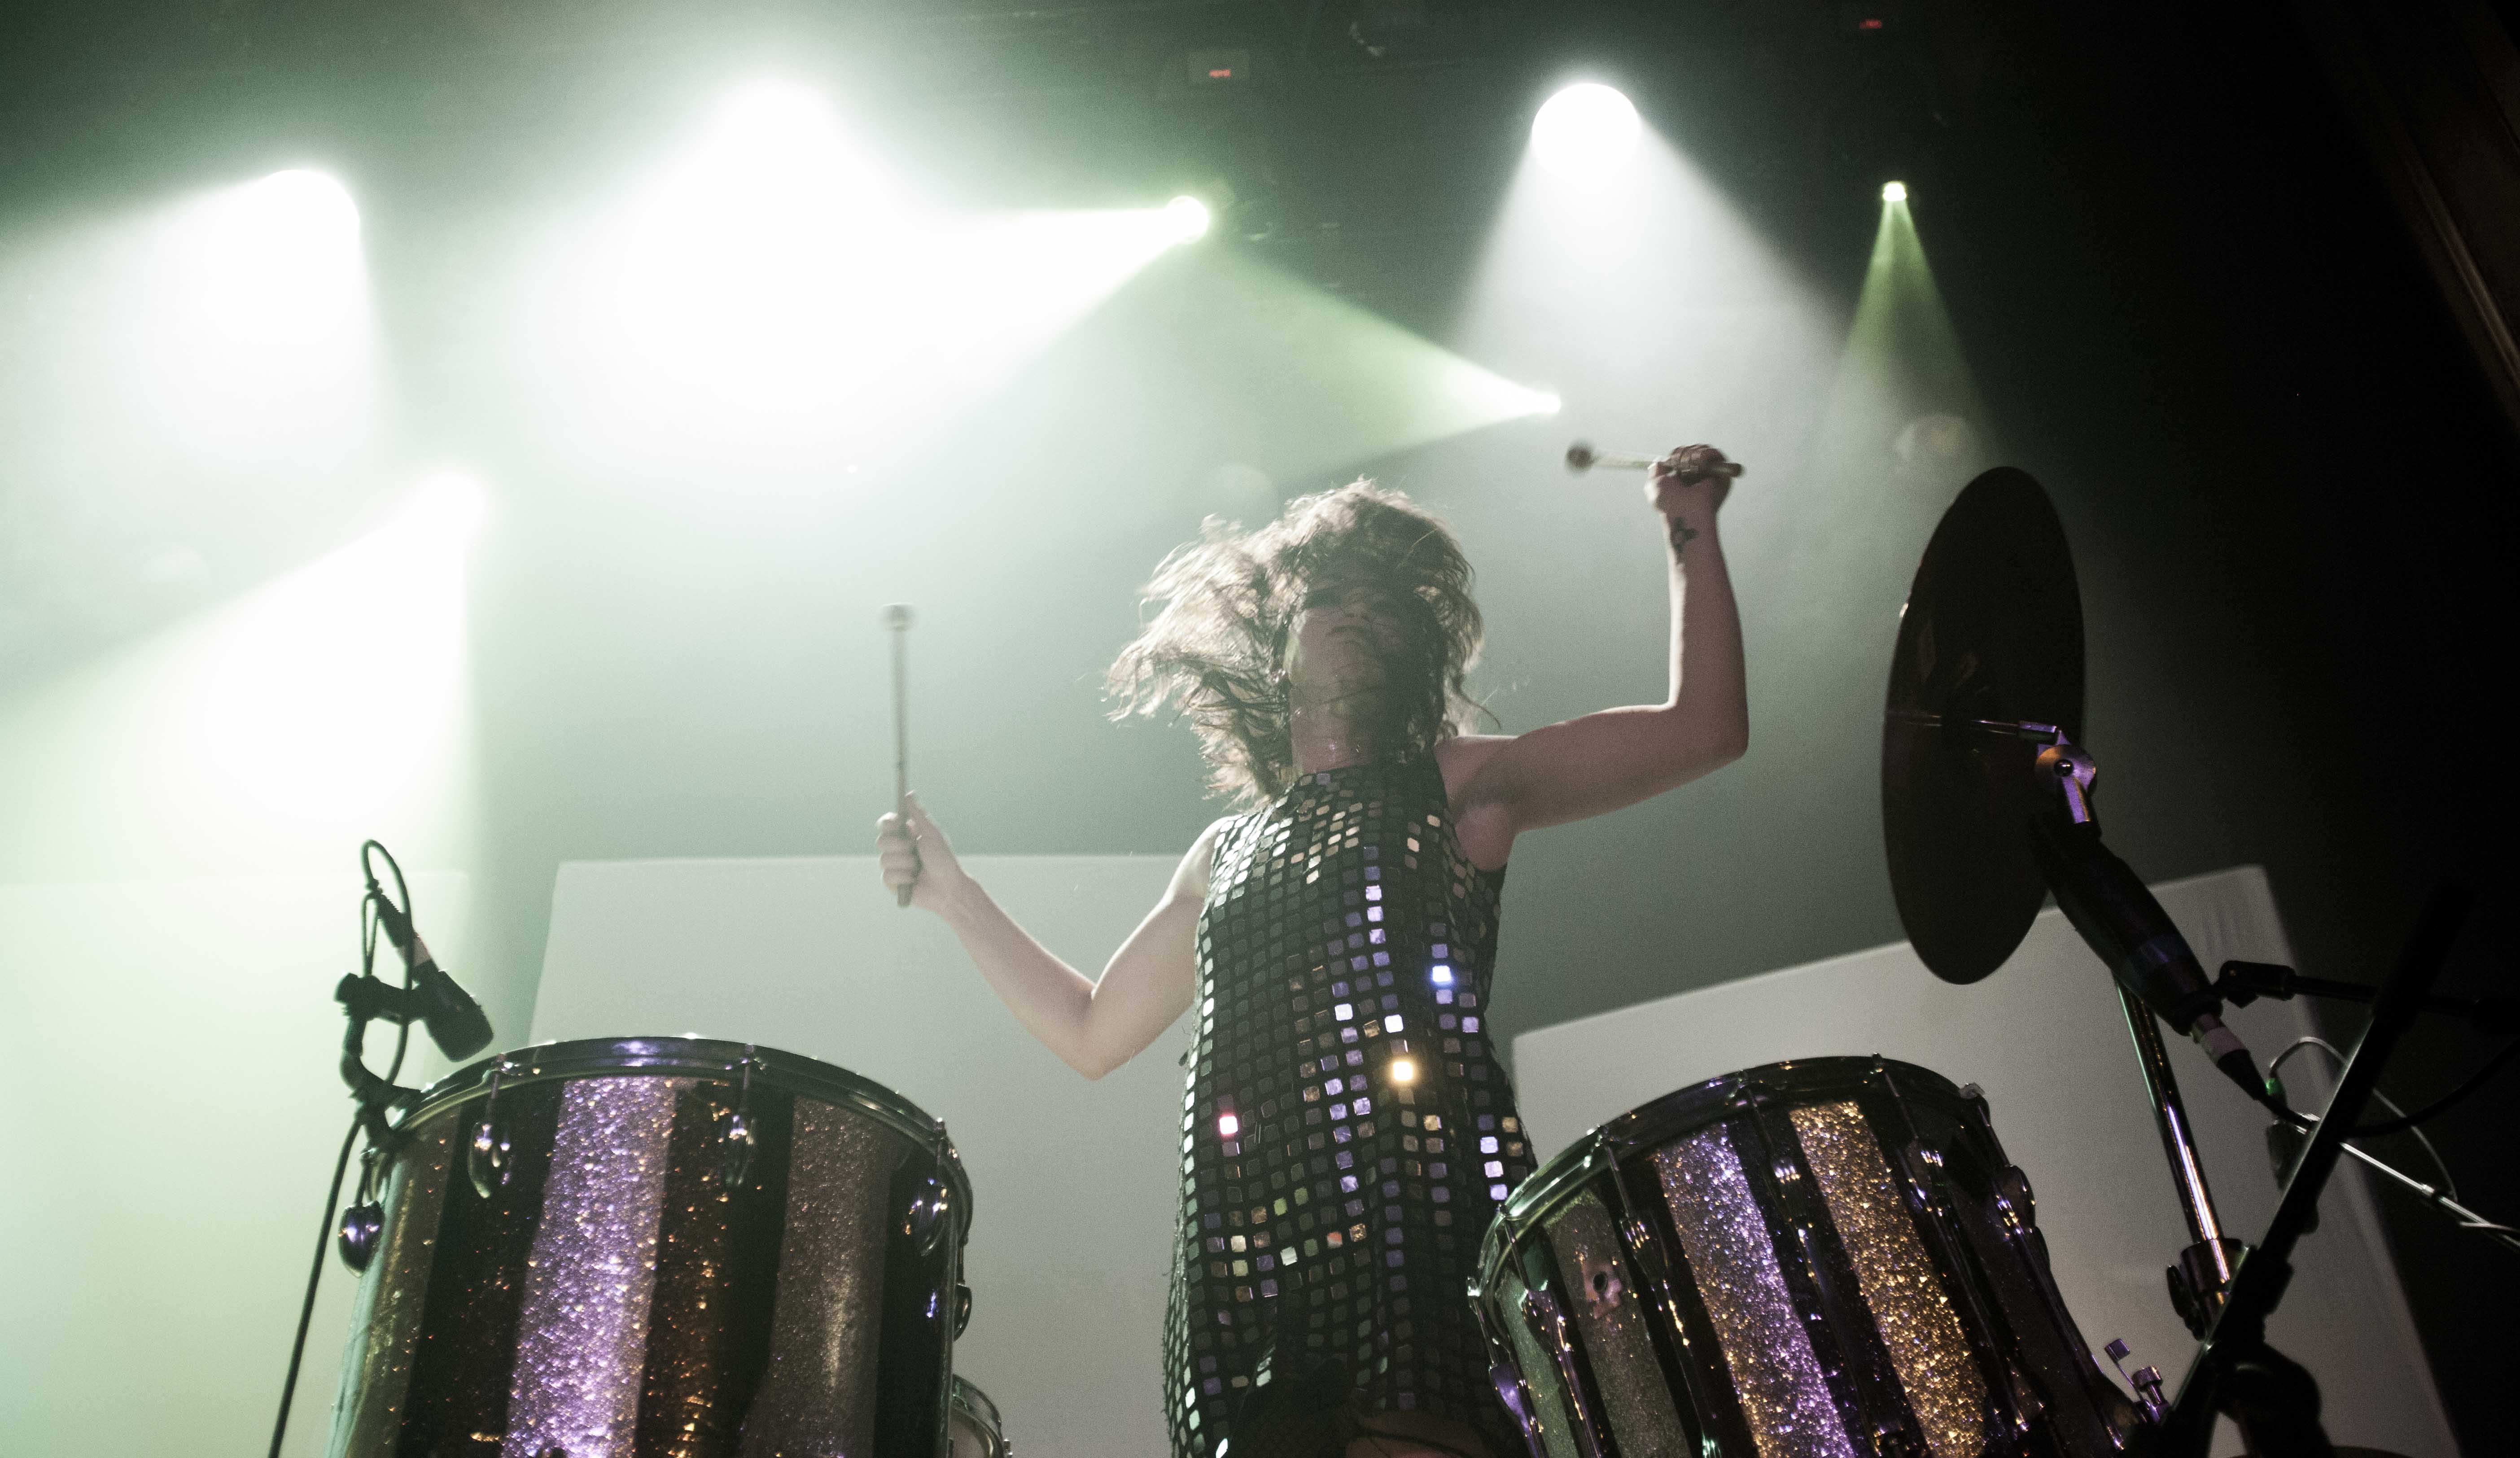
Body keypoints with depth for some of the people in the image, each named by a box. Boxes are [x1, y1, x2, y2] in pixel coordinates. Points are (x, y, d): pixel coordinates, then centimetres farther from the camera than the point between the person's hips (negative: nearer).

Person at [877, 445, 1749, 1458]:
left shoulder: (1458, 788, 12)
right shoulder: (1225, 853, 24)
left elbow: (1705, 729, 7)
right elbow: (1090, 1033, 29)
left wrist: (1692, 532, 11)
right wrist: (953, 894, 26)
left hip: (1428, 1235, -3)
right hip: (1249, 1257, 4)